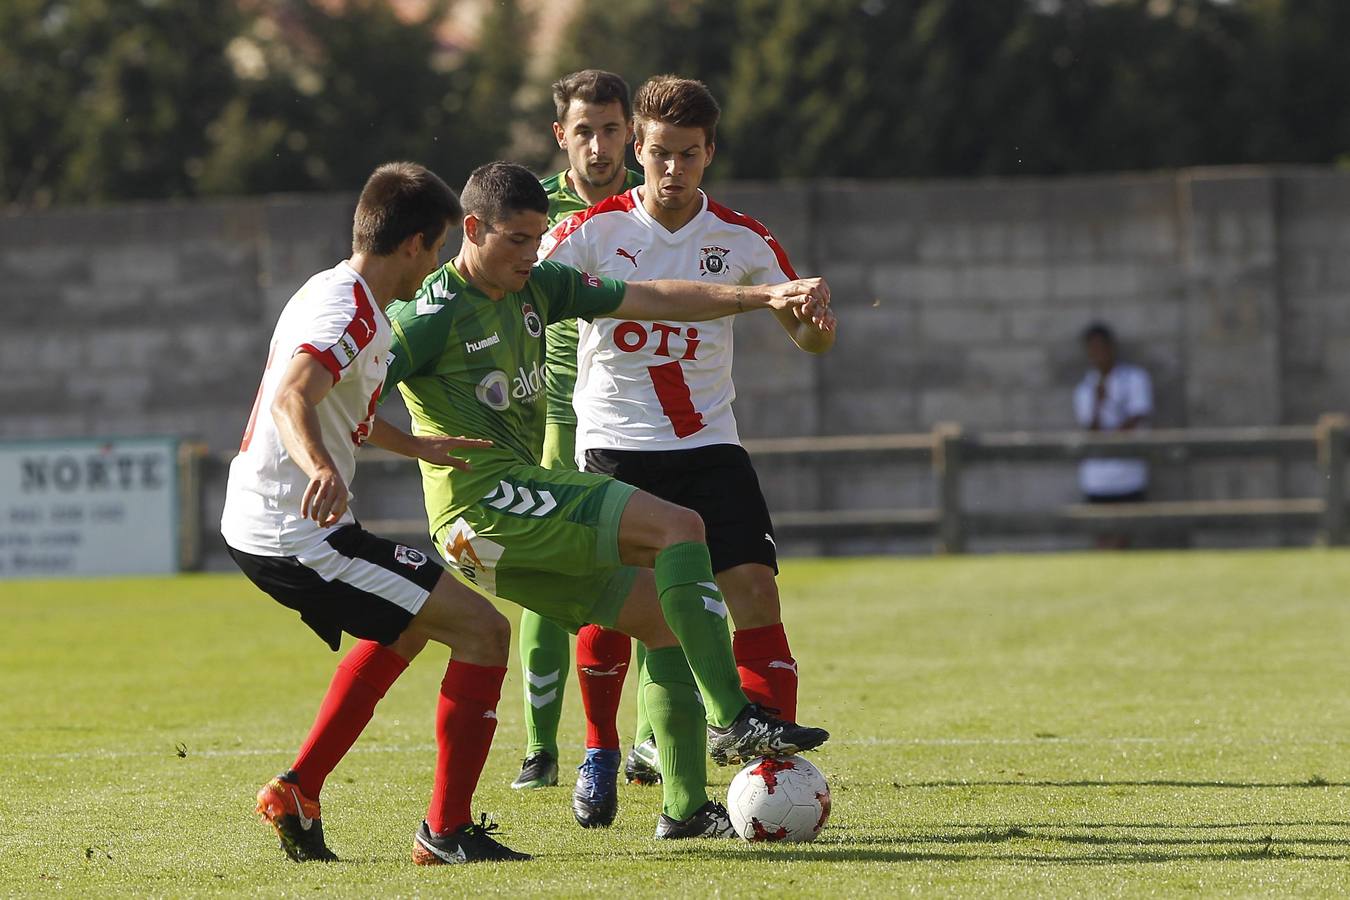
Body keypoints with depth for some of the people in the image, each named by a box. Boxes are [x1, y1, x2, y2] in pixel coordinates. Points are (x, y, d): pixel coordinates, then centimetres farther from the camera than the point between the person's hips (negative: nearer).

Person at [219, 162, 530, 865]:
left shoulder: (328, 293, 15)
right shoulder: (352, 314, -17)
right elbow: (291, 399, -35)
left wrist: (415, 446, 39)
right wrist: (322, 469, -52)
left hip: (254, 526, 11)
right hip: (303, 537, -11)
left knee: (407, 626, 33)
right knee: (484, 630, -9)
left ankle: (297, 792, 27)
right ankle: (447, 830, -6)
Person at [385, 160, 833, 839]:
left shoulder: (536, 288, 15)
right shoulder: (429, 315, -9)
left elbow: (652, 300, 14)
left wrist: (764, 296, 6)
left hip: (513, 514, 9)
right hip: (483, 501, -9)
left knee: (664, 613, 7)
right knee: (679, 527, -19)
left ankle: (685, 808, 9)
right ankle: (731, 719, -23)